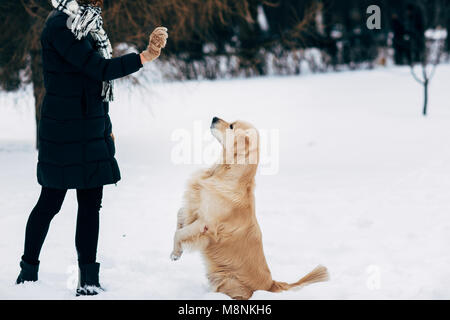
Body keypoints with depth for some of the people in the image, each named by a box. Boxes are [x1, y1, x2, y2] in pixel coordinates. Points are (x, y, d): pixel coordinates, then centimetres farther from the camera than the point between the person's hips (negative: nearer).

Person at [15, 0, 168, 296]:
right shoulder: (59, 25, -15)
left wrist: (106, 126, 20)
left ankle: (89, 281, 9)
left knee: (91, 202, 6)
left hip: (93, 131, 8)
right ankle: (28, 274, 16)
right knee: (51, 202, 1)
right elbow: (99, 69, -21)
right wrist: (146, 57, -24)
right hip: (64, 131, -8)